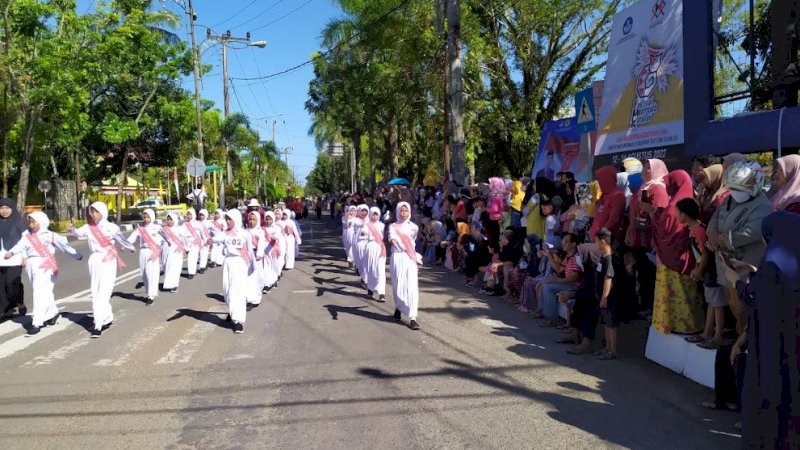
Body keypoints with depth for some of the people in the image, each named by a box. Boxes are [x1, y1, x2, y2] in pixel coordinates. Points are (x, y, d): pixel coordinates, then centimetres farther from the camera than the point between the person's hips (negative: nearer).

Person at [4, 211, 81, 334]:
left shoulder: (49, 235, -2)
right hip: (32, 266, 5)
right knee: (44, 293, 16)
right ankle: (53, 313, 36)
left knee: (40, 293, -11)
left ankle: (36, 323, -11)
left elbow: (63, 245, 0)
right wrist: (11, 252, -25)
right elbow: (20, 245, -5)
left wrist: (77, 255, 4)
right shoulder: (27, 236, 10)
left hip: (45, 266, -5)